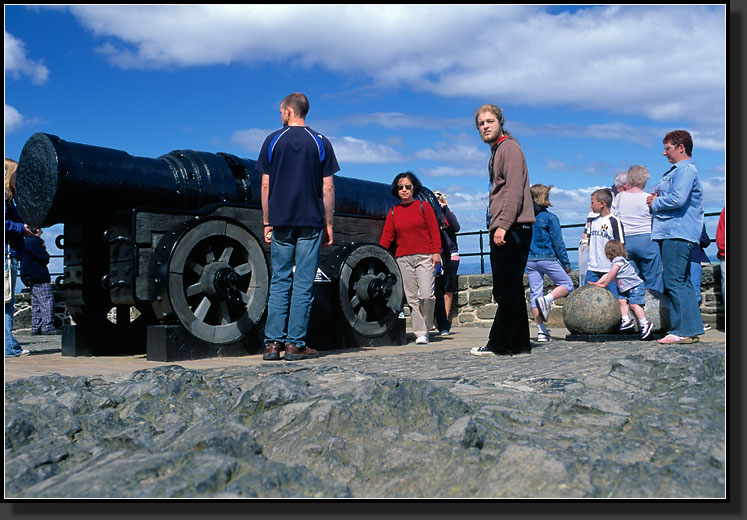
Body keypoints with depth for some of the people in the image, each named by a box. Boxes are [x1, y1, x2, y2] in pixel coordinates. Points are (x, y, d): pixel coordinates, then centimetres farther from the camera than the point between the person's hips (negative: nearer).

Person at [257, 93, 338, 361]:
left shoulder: (273, 141, 5)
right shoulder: (321, 143, 4)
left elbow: (265, 185, 2)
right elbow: (328, 188, 1)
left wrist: (267, 222, 8)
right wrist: (328, 224, 6)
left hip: (281, 221, 1)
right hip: (311, 222, -1)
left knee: (279, 282, 7)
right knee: (303, 284, 1)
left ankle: (273, 343, 5)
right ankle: (295, 344, 2)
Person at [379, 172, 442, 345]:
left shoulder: (424, 206, 7)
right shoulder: (393, 212, 13)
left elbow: (434, 231, 3)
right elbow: (386, 237, 9)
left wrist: (436, 252, -6)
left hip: (424, 257, -2)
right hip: (403, 259, 2)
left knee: (426, 295, -13)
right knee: (412, 298, 0)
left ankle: (426, 327, 10)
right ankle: (420, 333, 6)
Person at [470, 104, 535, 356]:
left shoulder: (509, 147, -5)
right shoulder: (496, 151, 24)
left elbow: (515, 189, -16)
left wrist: (503, 226, -22)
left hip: (513, 229, -10)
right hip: (502, 230, 10)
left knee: (507, 290, -8)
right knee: (508, 290, 11)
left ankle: (500, 344, -4)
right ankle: (519, 342, 16)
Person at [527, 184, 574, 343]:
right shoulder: (550, 218, -6)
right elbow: (558, 243, -5)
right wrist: (566, 263, 2)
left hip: (529, 260, 5)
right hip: (548, 258, -4)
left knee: (534, 294, 5)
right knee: (567, 285, 10)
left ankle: (541, 330, 2)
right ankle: (546, 299, -18)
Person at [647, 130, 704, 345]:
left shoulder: (685, 170, -10)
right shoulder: (676, 170, 23)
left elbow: (678, 199, -23)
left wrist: (655, 203, -7)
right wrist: (656, 197, 10)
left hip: (677, 234, -11)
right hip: (671, 233, 11)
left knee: (675, 282, -11)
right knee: (681, 282, 12)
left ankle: (685, 330, -10)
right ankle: (691, 328, 17)